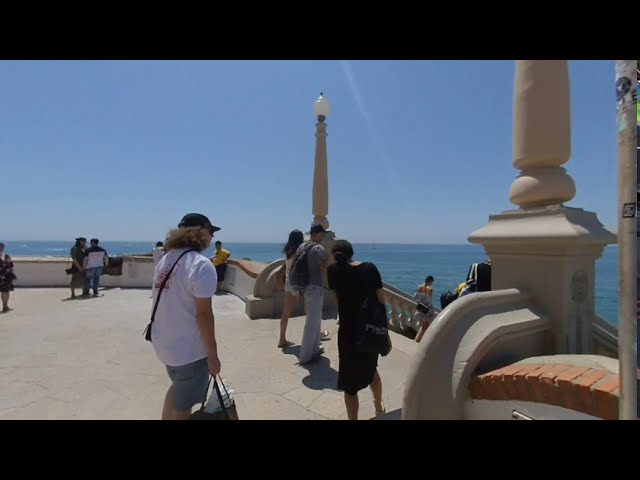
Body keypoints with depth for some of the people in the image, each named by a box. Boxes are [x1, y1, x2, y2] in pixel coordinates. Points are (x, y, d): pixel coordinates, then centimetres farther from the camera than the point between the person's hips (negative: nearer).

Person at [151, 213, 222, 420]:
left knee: (178, 388, 31)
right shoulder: (201, 264, -21)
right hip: (189, 349, -8)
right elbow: (203, 314, -23)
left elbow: (166, 303, 12)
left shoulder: (165, 259, 6)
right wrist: (212, 354, -14)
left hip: (164, 343, 8)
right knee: (182, 407, 12)